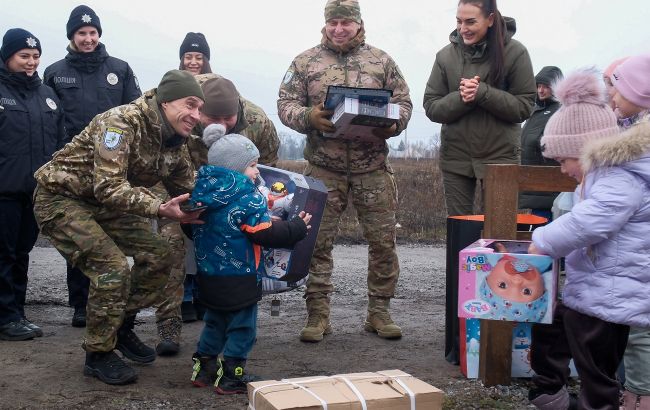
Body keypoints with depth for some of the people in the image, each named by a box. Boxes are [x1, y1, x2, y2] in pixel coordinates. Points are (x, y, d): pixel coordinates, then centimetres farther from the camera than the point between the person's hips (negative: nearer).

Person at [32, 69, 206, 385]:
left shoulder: (176, 143, -2)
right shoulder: (122, 122, -28)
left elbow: (188, 190, 4)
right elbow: (109, 187, -36)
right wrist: (160, 209, -45)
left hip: (106, 205, 8)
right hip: (62, 197, -8)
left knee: (158, 256, 0)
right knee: (112, 267, -21)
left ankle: (121, 327, 19)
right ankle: (98, 354, -2)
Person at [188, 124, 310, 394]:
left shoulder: (204, 192, 3)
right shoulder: (248, 197, -20)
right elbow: (266, 234, -20)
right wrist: (298, 228, -8)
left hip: (209, 276, 8)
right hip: (239, 278, -7)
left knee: (215, 322, 23)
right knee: (241, 327, 7)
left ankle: (204, 369, 28)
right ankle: (231, 378, 12)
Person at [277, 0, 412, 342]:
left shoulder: (381, 60, 10)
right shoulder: (305, 62, 8)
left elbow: (403, 100, 11)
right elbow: (286, 103, 5)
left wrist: (394, 124, -10)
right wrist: (309, 117, -15)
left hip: (373, 167, 1)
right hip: (323, 167, -1)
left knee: (383, 240, 2)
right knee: (317, 241, -1)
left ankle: (378, 311, 15)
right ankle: (317, 314, 10)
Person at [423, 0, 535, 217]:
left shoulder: (514, 52, -5)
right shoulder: (446, 55, 1)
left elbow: (524, 107, -8)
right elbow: (431, 107, 1)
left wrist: (482, 92, -19)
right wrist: (460, 98, -17)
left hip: (500, 157, -2)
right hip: (455, 158, 2)